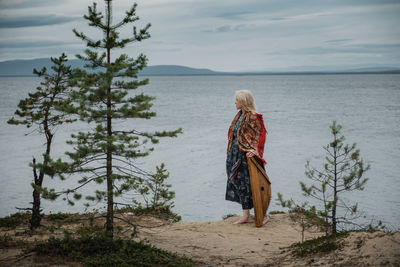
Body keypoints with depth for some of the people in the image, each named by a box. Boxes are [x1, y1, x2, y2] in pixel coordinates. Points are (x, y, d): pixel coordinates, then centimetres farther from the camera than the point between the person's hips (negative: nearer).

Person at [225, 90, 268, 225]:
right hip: (236, 155, 9)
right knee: (240, 185, 10)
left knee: (248, 185, -5)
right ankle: (246, 216, 18)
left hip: (245, 155, -9)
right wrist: (230, 152, 18)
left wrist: (254, 150, -28)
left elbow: (260, 135, -18)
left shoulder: (252, 117, -14)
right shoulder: (239, 115, 13)